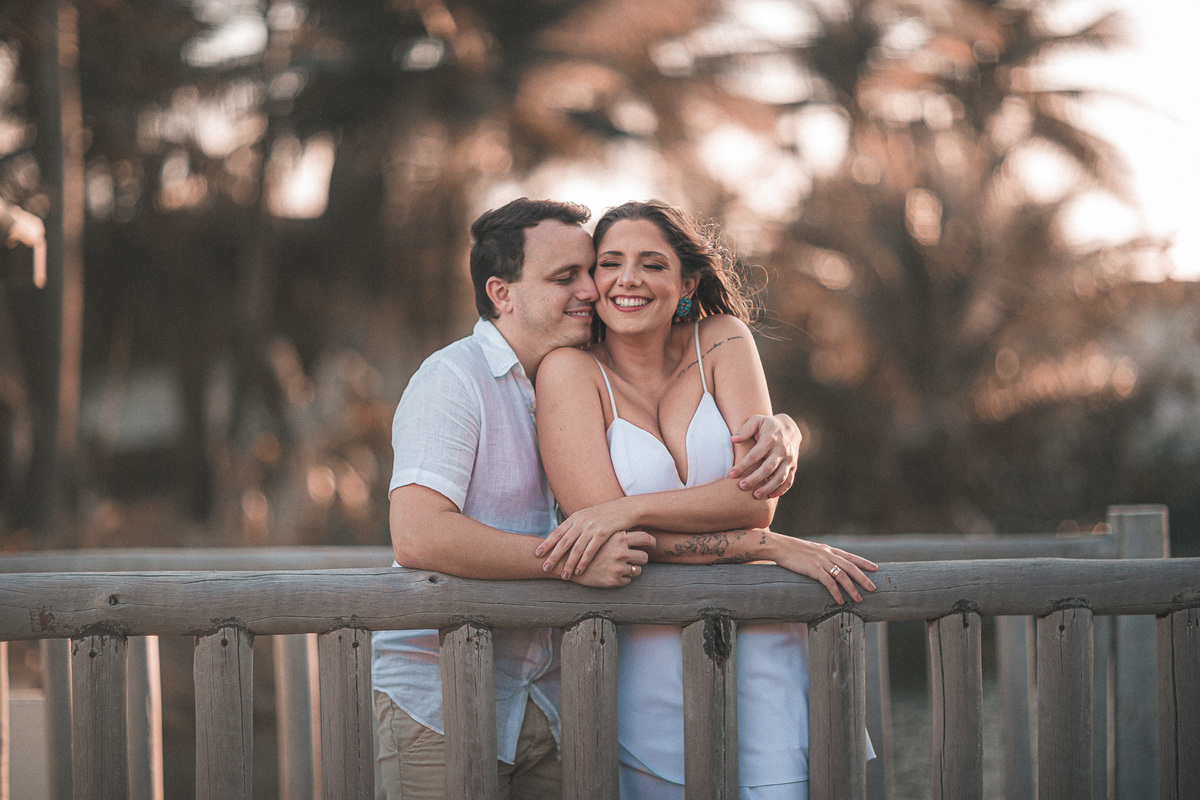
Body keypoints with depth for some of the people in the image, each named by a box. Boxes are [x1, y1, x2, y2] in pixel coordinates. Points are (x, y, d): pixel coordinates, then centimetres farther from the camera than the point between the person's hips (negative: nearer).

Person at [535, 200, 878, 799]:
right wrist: (775, 547, -14)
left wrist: (628, 510, -21)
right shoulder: (571, 372, -3)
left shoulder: (721, 342, 5)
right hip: (648, 655, -1)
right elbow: (605, 531, -13)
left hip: (759, 646, 1)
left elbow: (756, 496, -7)